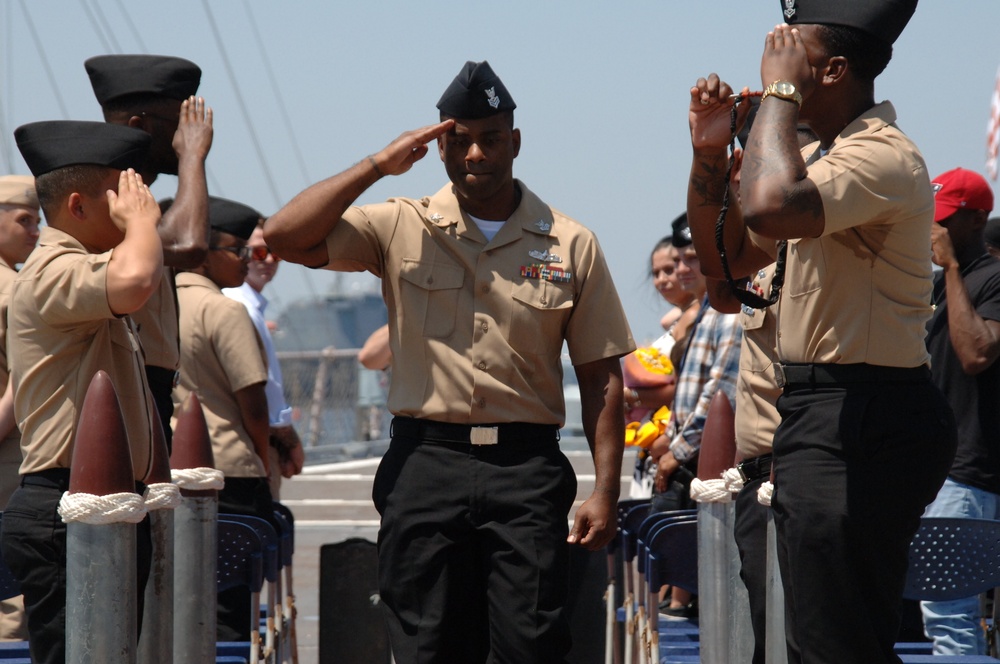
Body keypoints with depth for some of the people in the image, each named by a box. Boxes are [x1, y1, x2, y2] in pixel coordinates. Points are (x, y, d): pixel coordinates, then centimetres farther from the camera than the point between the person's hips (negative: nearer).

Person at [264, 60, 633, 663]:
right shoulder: (402, 229, 8)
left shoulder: (571, 246, 8)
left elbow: (601, 375, 7)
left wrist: (605, 491, -1)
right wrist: (378, 166, -5)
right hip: (426, 461, 1)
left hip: (526, 469, 0)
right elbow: (285, 237, -4)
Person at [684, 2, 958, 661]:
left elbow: (770, 207, -35)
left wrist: (780, 91, -20)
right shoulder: (818, 157, 17)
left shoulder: (884, 156, -18)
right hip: (821, 411, 11)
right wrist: (710, 153, 8)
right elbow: (728, 258, 23)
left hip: (861, 426, -11)